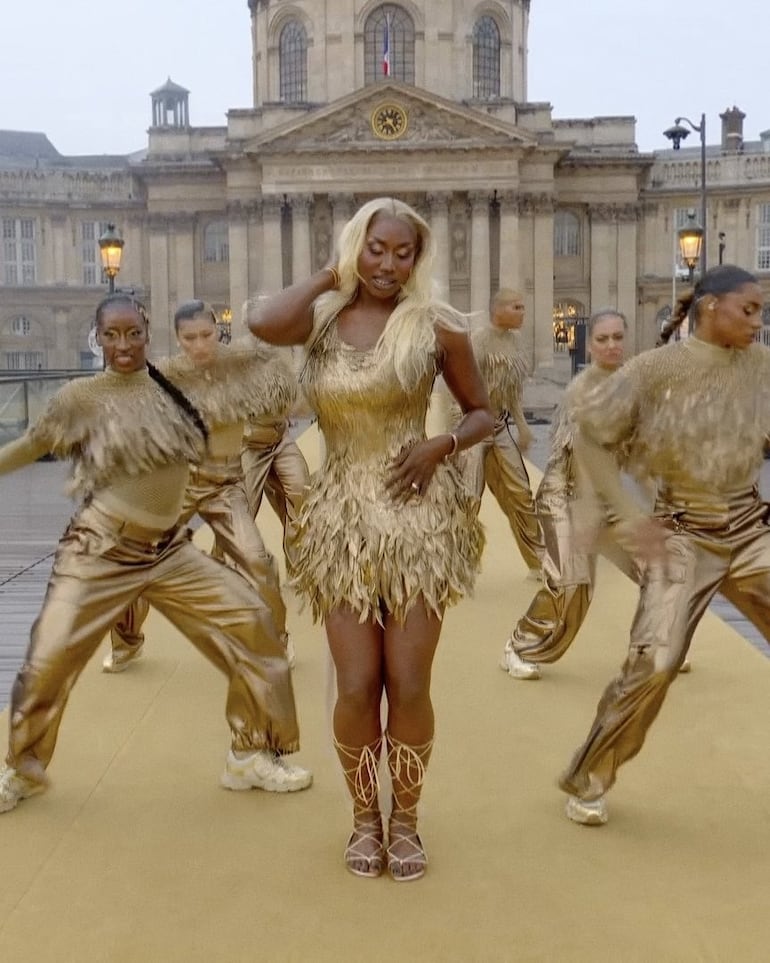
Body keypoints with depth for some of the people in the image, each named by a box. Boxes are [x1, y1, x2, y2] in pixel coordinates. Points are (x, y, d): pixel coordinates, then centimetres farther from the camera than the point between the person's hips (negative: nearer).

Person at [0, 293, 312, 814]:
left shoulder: (174, 380, 2)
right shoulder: (82, 397, -8)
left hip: (170, 550, 4)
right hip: (100, 551, -4)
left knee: (251, 623, -3)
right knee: (49, 659, -4)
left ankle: (253, 754, 14)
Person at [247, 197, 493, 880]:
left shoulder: (437, 326, -1)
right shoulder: (322, 317, 2)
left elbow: (483, 413, 9)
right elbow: (262, 323, -22)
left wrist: (440, 446, -11)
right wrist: (329, 277, -7)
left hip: (419, 518, -1)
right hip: (342, 520, 1)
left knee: (408, 686, 3)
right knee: (357, 687, 2)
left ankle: (406, 820, 26)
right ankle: (365, 817, 27)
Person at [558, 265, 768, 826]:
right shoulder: (657, 369, -10)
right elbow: (590, 435, -6)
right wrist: (629, 514, -10)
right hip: (684, 537, -4)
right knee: (654, 664, -9)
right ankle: (589, 781, 11)